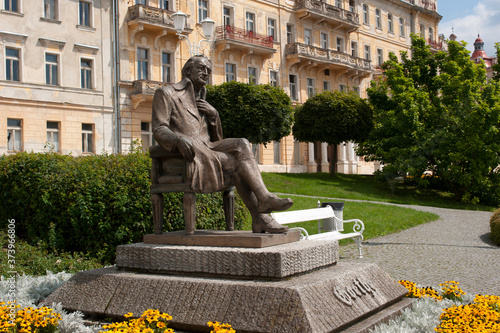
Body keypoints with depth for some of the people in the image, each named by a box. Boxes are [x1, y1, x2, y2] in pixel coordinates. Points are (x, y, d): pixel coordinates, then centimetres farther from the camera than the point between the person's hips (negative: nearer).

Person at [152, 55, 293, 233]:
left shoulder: (202, 102, 28)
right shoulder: (165, 93, 9)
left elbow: (217, 139, 23)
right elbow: (158, 130, -5)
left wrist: (214, 115, 4)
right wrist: (179, 139, -27)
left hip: (209, 149, 5)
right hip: (188, 156, -5)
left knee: (242, 144, -24)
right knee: (235, 162, -27)